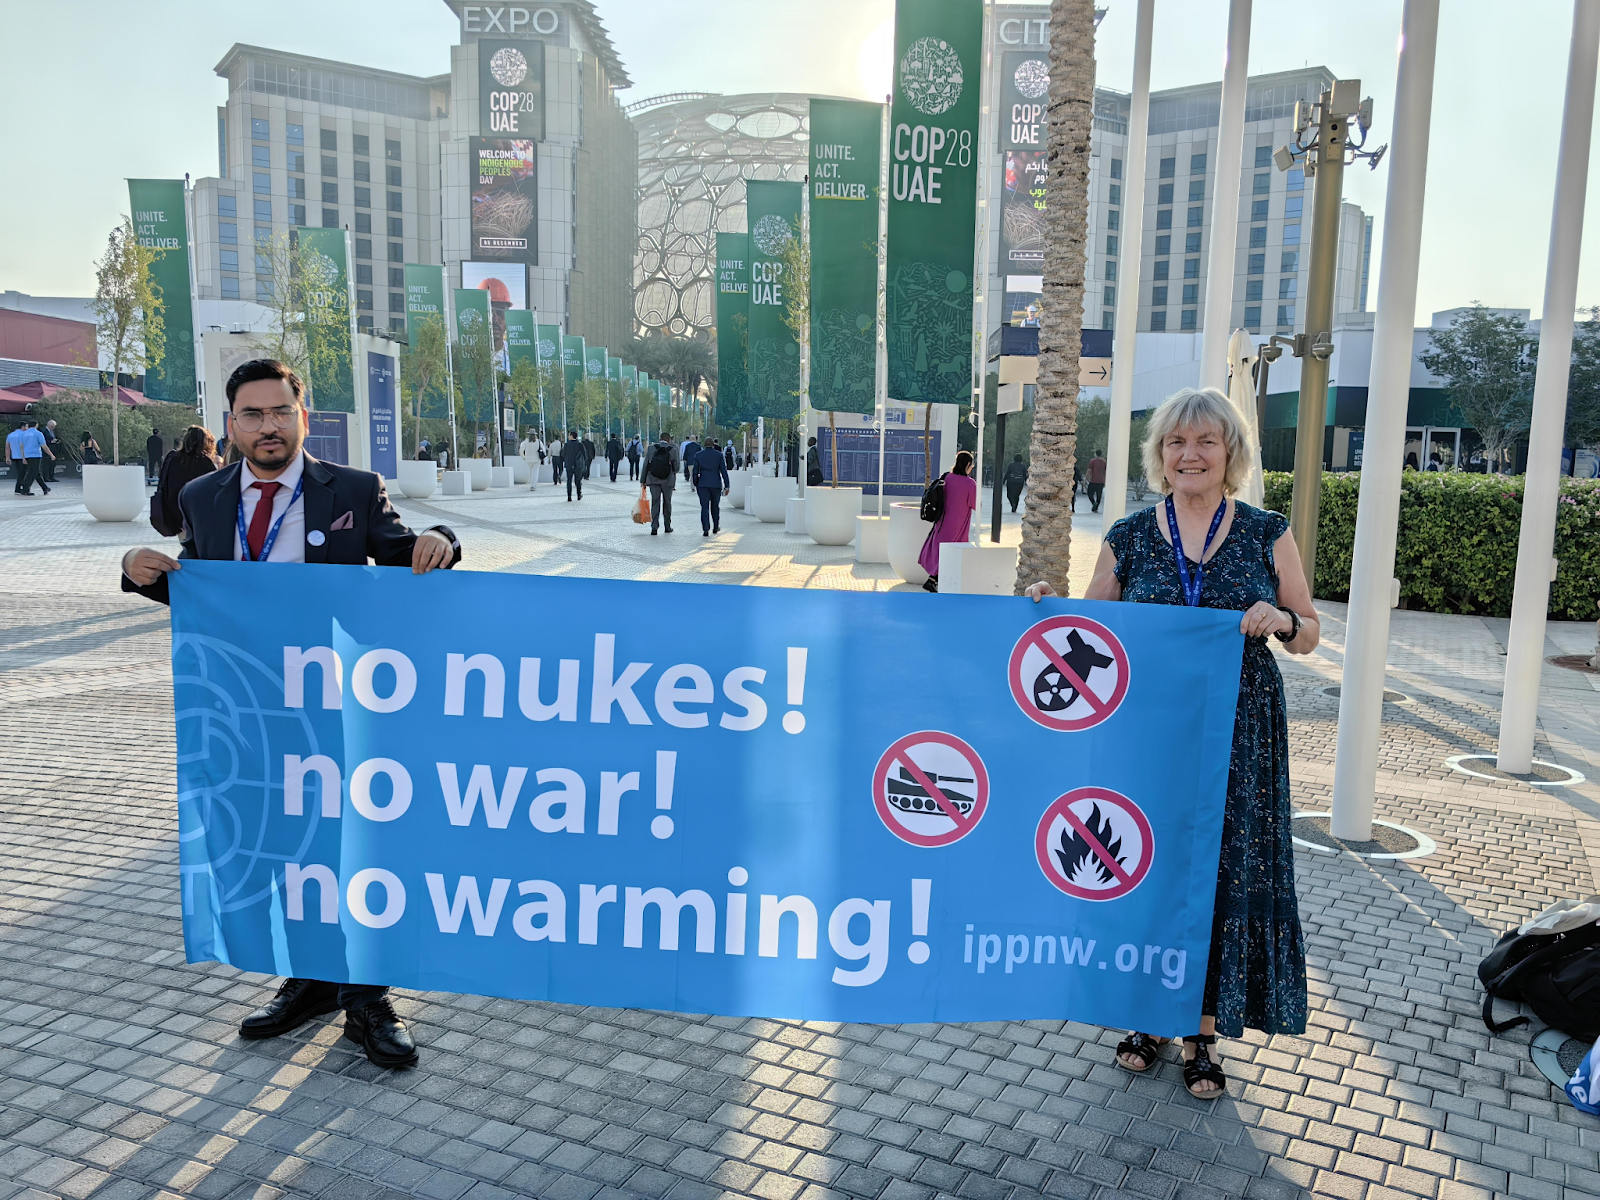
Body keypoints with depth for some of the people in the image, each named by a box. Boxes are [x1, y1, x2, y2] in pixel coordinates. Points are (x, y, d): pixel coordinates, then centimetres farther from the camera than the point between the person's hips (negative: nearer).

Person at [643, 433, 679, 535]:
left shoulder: (651, 448, -3)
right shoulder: (673, 450, -7)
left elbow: (645, 465, -1)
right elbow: (676, 467, -3)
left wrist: (643, 480, 5)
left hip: (653, 480, 1)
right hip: (668, 480, -1)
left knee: (655, 503, 3)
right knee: (667, 503, 14)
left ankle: (654, 527, -8)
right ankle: (667, 526, 23)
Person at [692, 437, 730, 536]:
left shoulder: (698, 455, 1)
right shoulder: (719, 455, -1)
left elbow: (695, 472, 3)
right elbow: (723, 471, -4)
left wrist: (695, 484, 15)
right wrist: (726, 486, -1)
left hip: (703, 484, 0)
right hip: (716, 485, 0)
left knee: (704, 507, -2)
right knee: (715, 506, 16)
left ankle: (706, 529, -13)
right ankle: (715, 527, 27)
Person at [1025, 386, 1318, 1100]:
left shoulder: (1267, 534, 2)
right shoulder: (1129, 538, 3)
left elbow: (1309, 635, 6)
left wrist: (1281, 620, -16)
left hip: (1237, 731, 0)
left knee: (1225, 868, 4)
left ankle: (1202, 1032, 21)